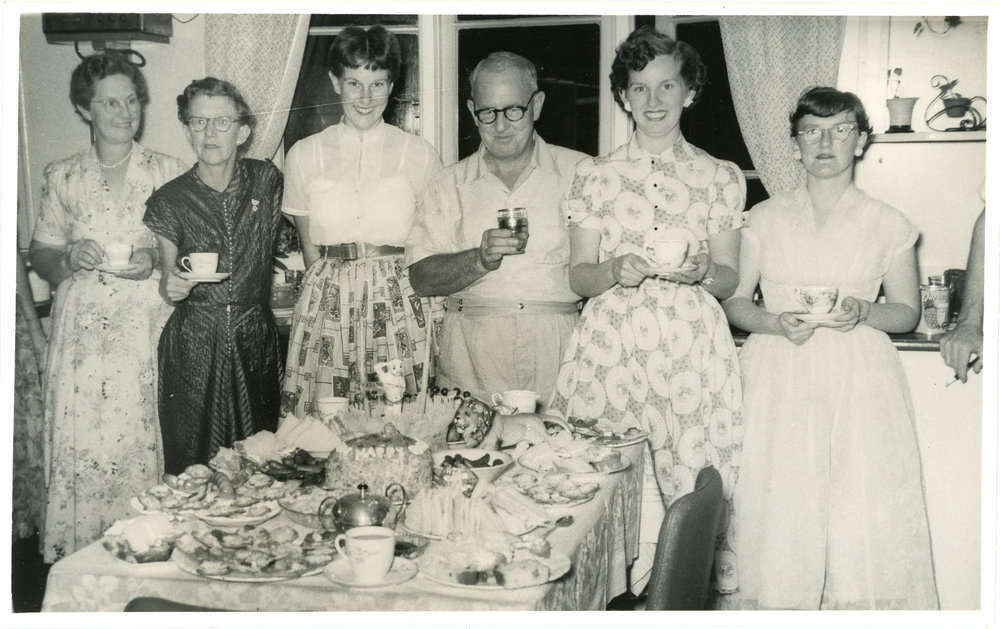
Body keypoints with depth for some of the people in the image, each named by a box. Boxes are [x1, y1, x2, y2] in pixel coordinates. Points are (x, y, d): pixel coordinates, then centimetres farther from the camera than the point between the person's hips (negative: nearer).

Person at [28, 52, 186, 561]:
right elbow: (39, 256, 11)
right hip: (83, 337, 1)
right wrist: (69, 258, -10)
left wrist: (154, 261, -12)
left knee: (141, 444, -4)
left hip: (147, 331, -1)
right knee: (80, 448, -2)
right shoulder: (62, 176, 8)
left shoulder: (167, 172, 5)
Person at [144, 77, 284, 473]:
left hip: (255, 340, 1)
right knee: (191, 471, 0)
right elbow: (167, 287, 4)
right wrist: (172, 287, -17)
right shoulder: (169, 201, -2)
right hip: (193, 346, -1)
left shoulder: (267, 180, 1)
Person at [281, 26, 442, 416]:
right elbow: (309, 247, 11)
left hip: (402, 300, -1)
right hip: (329, 306, 1)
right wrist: (336, 290, 0)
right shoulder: (304, 155, 7)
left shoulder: (418, 154, 4)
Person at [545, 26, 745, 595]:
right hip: (612, 345, 0)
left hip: (692, 348, 0)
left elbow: (730, 279, 9)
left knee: (689, 472, -4)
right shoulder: (595, 175, 8)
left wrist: (701, 271, -12)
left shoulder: (722, 177, 9)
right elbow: (578, 275, 7)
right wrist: (617, 271, -13)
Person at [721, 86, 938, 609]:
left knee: (865, 519, -7)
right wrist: (777, 323, -11)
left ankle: (860, 603, 7)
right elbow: (733, 301, 8)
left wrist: (863, 313, -8)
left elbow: (907, 311, 13)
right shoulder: (765, 219, 9)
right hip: (780, 381, 0)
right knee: (778, 514, -5)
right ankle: (777, 604, 9)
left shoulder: (887, 225, 8)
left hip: (860, 379, 0)